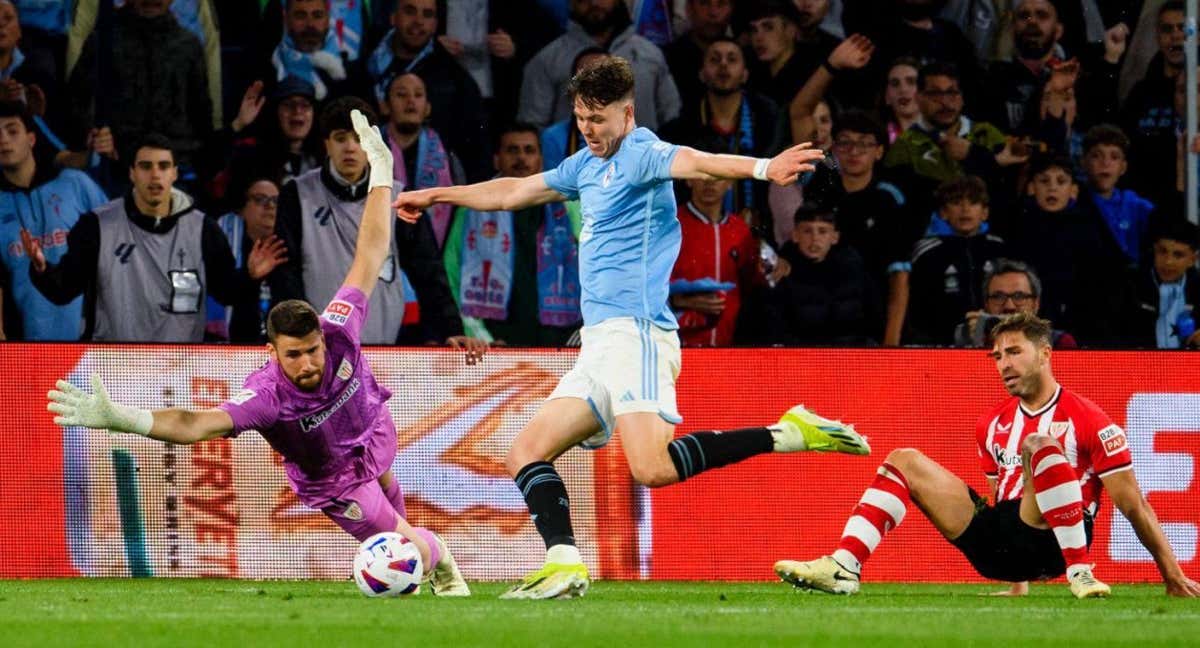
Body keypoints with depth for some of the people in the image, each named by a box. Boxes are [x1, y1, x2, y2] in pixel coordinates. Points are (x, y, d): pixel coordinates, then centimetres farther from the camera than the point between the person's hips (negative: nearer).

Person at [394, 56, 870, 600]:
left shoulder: (640, 154, -7)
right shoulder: (587, 166, 22)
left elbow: (696, 163, -29)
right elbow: (512, 193, 38)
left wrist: (762, 168, -48)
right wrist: (435, 196, 48)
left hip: (634, 331, -10)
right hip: (599, 345, 10)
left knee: (653, 467, -27)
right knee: (526, 454, 5)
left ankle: (788, 434, -18)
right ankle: (564, 565, -8)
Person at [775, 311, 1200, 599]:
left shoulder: (1088, 421, -6)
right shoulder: (992, 425, 15)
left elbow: (1133, 506, -5)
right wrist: (1018, 584, 25)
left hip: (1049, 544, -7)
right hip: (998, 547, 7)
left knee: (1040, 447, -32)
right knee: (904, 461, 2)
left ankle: (1081, 574, -33)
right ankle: (844, 568, -16)